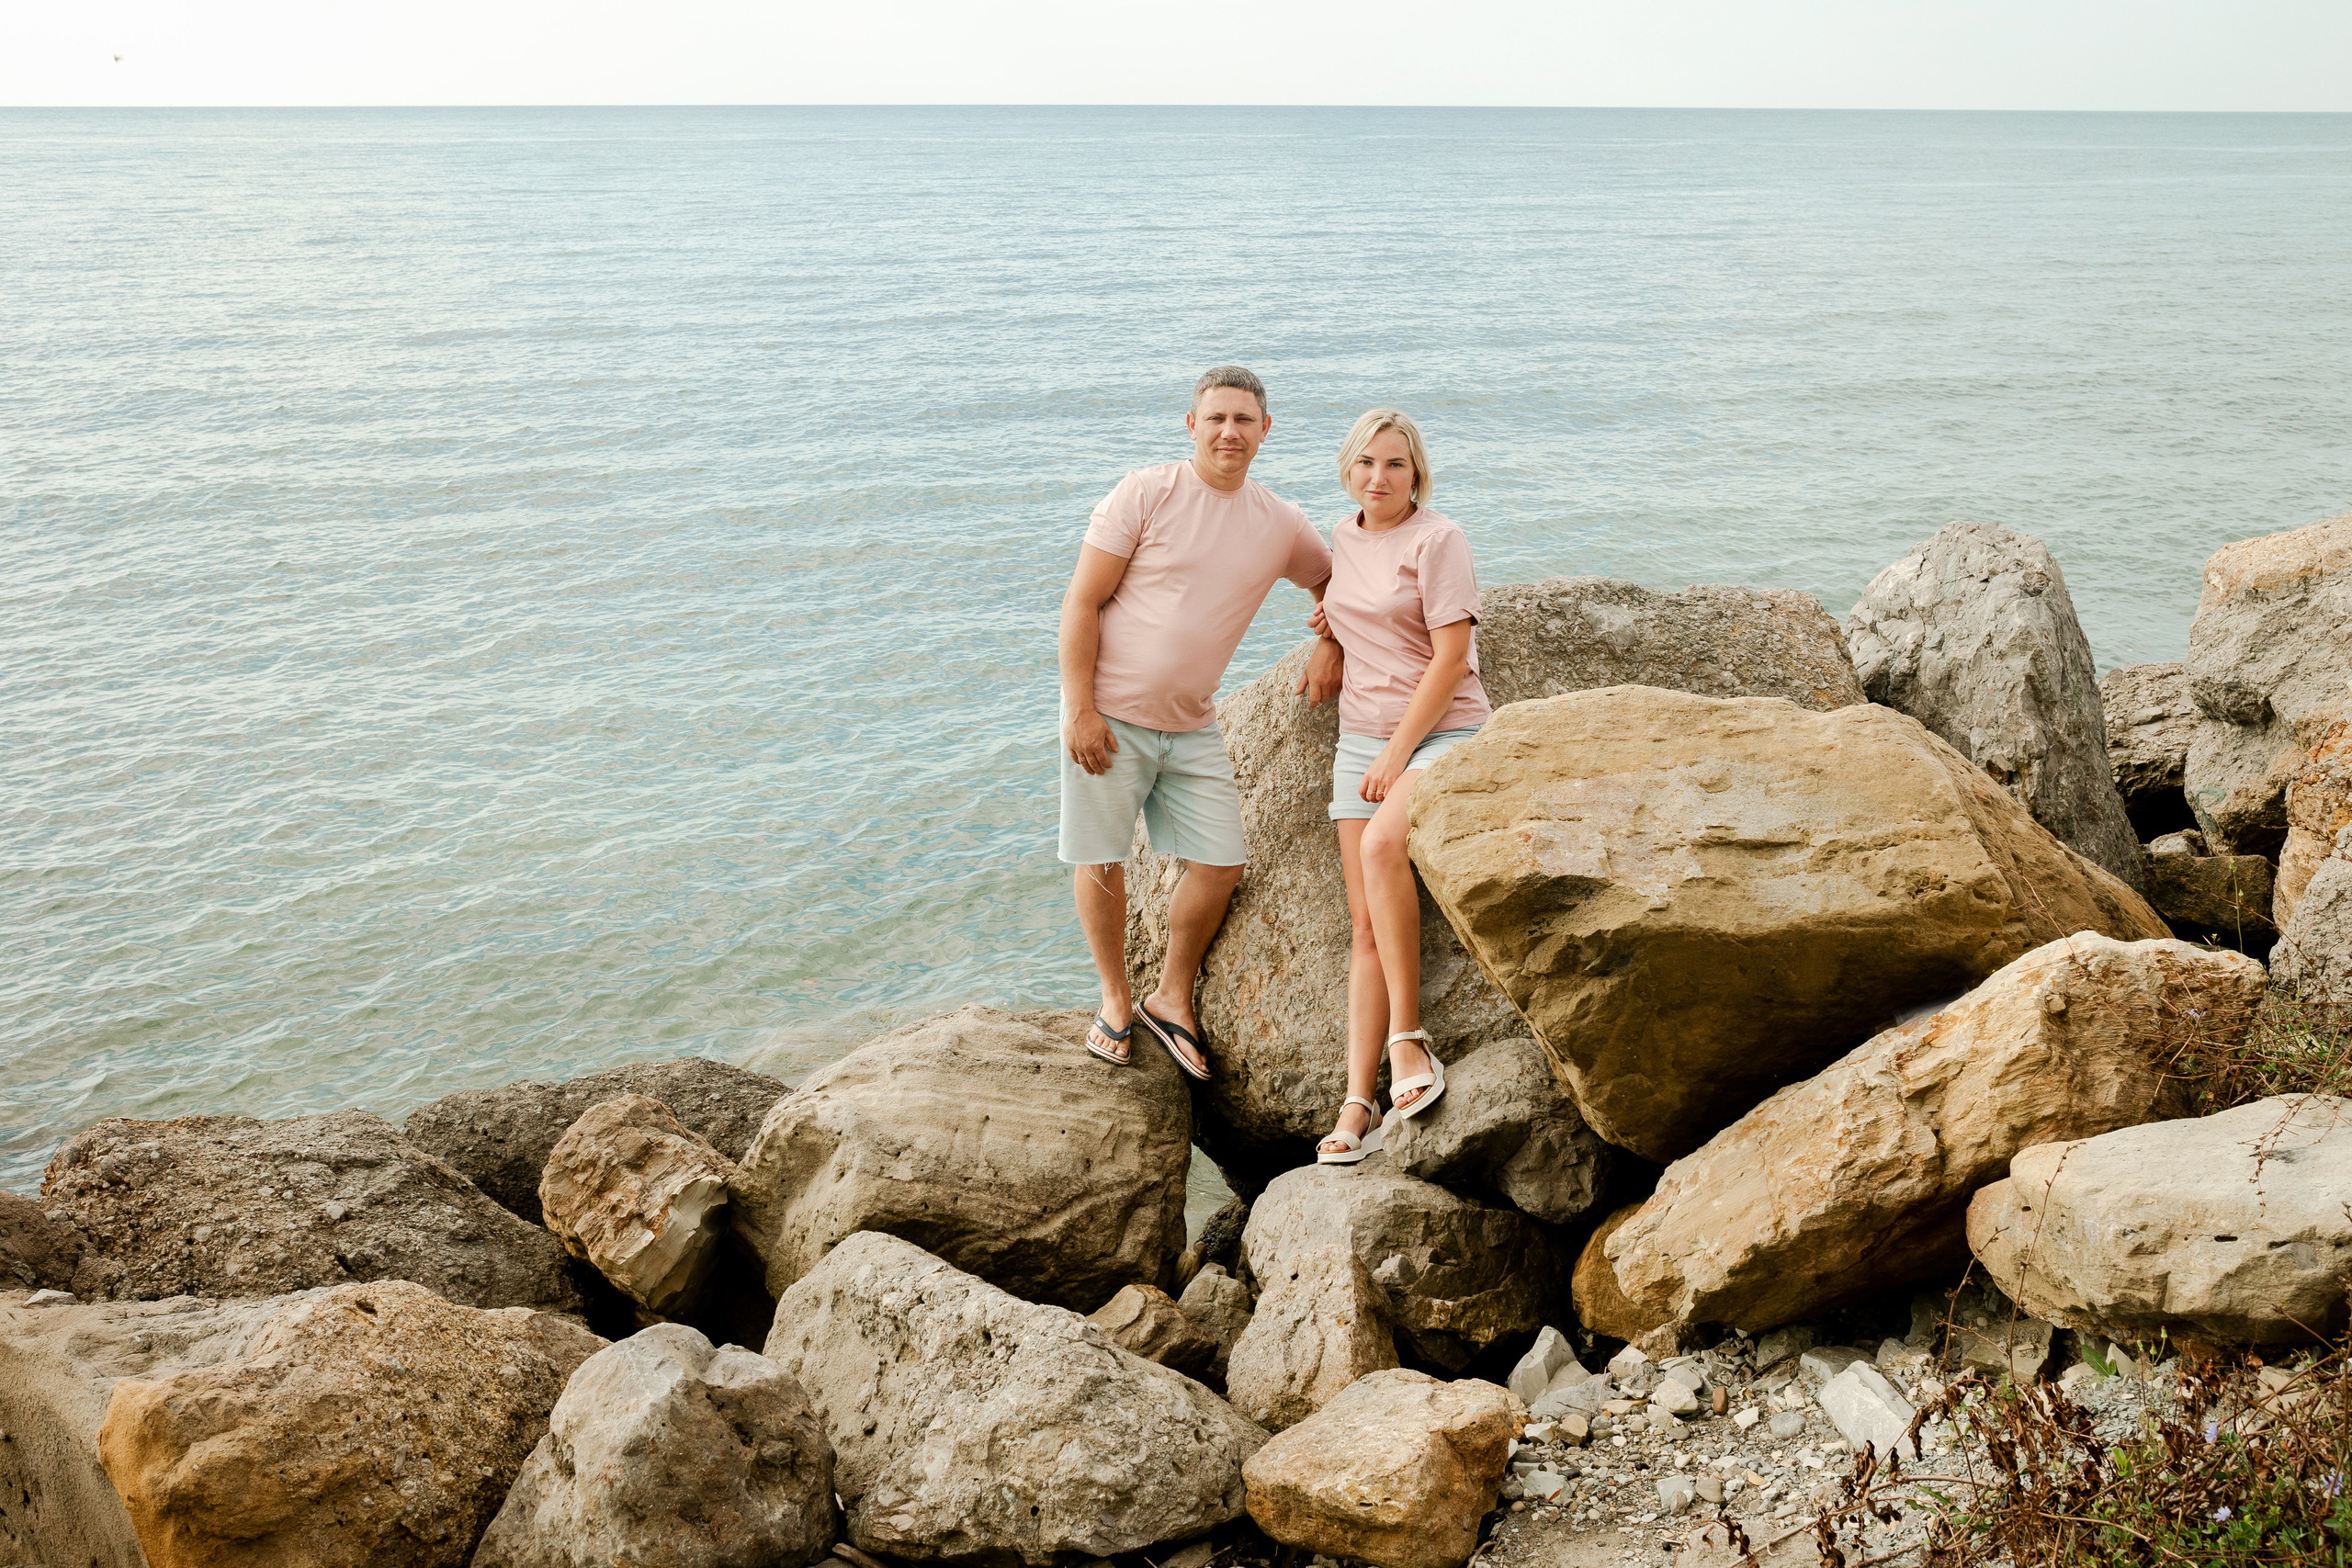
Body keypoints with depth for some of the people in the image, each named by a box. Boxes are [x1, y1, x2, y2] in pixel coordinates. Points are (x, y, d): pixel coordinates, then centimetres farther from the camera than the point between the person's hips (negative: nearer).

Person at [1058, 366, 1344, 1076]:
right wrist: (1080, 710, -16)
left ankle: (1172, 998, 22)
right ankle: (1115, 998, 25)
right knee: (1100, 862, 3)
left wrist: (1330, 644, 3)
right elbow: (1081, 602, -10)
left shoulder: (1280, 524, 4)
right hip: (1109, 716, -4)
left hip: (1192, 727, 4)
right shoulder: (1146, 494, -10)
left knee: (1222, 866, 1)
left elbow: (1333, 581, 24)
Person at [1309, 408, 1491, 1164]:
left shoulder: (1437, 539, -8)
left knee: (1383, 845, -36)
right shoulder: (1345, 536, 13)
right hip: (1360, 736, 6)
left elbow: (1451, 656, -14)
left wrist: (1398, 754, -16)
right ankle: (1357, 1103, -7)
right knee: (1366, 926, -3)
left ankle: (1407, 1037, -27)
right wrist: (1335, 610, 14)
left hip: (1441, 731, -6)